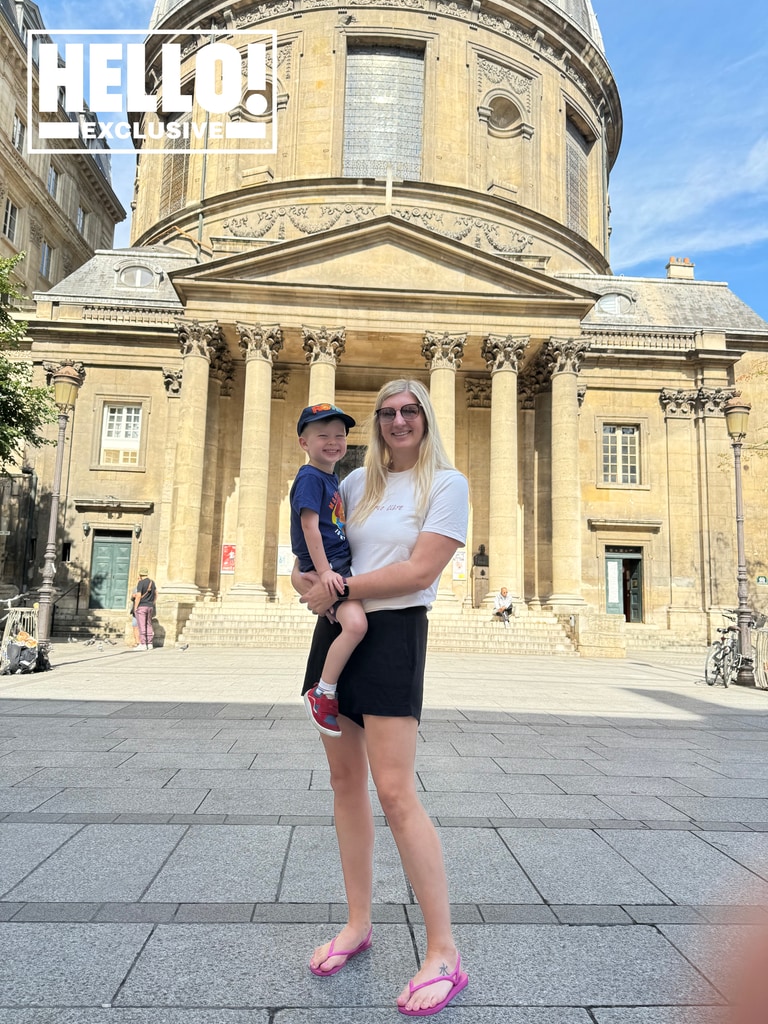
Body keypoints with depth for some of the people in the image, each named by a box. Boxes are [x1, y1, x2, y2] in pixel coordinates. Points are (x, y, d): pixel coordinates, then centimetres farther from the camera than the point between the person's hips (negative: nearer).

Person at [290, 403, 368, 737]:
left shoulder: (332, 478, 17)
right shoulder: (309, 478, -11)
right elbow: (309, 526, -19)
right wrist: (324, 571, -24)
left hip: (340, 564, 10)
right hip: (325, 566, -10)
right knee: (355, 623, -28)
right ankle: (322, 693, -13)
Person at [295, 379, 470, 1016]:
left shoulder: (446, 483, -4)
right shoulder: (357, 481, 12)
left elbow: (421, 570, -14)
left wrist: (338, 589, -11)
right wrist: (306, 578, -1)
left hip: (393, 634, -6)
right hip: (335, 631, 6)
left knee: (395, 792, -9)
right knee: (346, 780, 12)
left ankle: (444, 953, 7)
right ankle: (358, 924, 29)